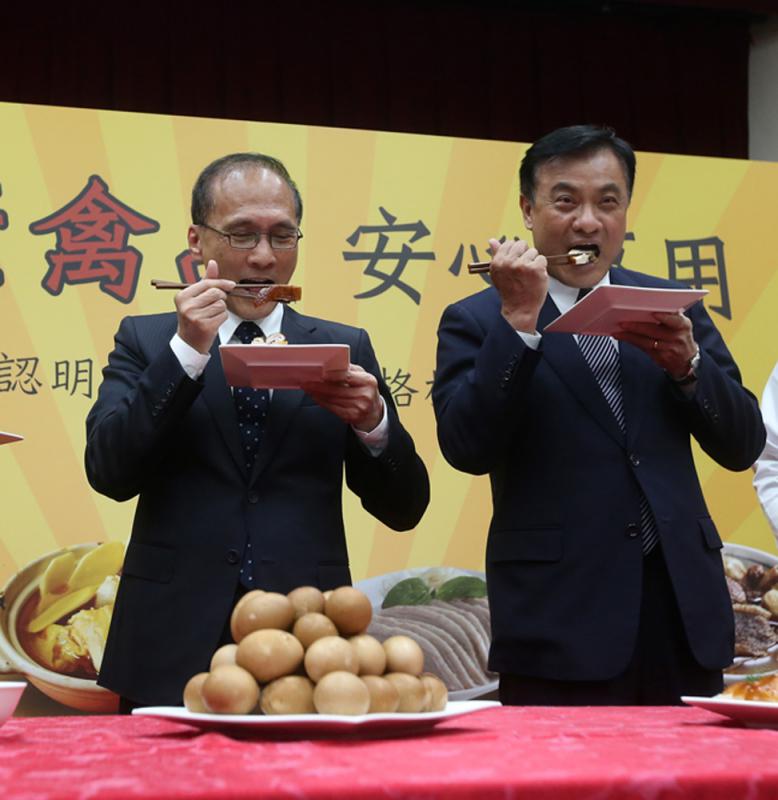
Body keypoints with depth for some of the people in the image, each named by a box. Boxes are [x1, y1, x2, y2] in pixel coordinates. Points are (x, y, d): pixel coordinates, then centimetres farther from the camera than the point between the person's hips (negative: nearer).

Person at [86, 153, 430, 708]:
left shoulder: (344, 348, 8)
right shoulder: (146, 341, 8)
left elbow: (403, 509, 5)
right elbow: (109, 473, -7)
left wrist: (374, 421, -14)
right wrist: (186, 350, -14)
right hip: (174, 649, 0)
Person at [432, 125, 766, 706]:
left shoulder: (671, 306, 11)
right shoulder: (477, 321, 2)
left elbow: (742, 447, 7)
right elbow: (466, 449, -12)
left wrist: (687, 364, -11)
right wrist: (518, 321, -18)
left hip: (684, 613, 4)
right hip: (561, 621, -3)